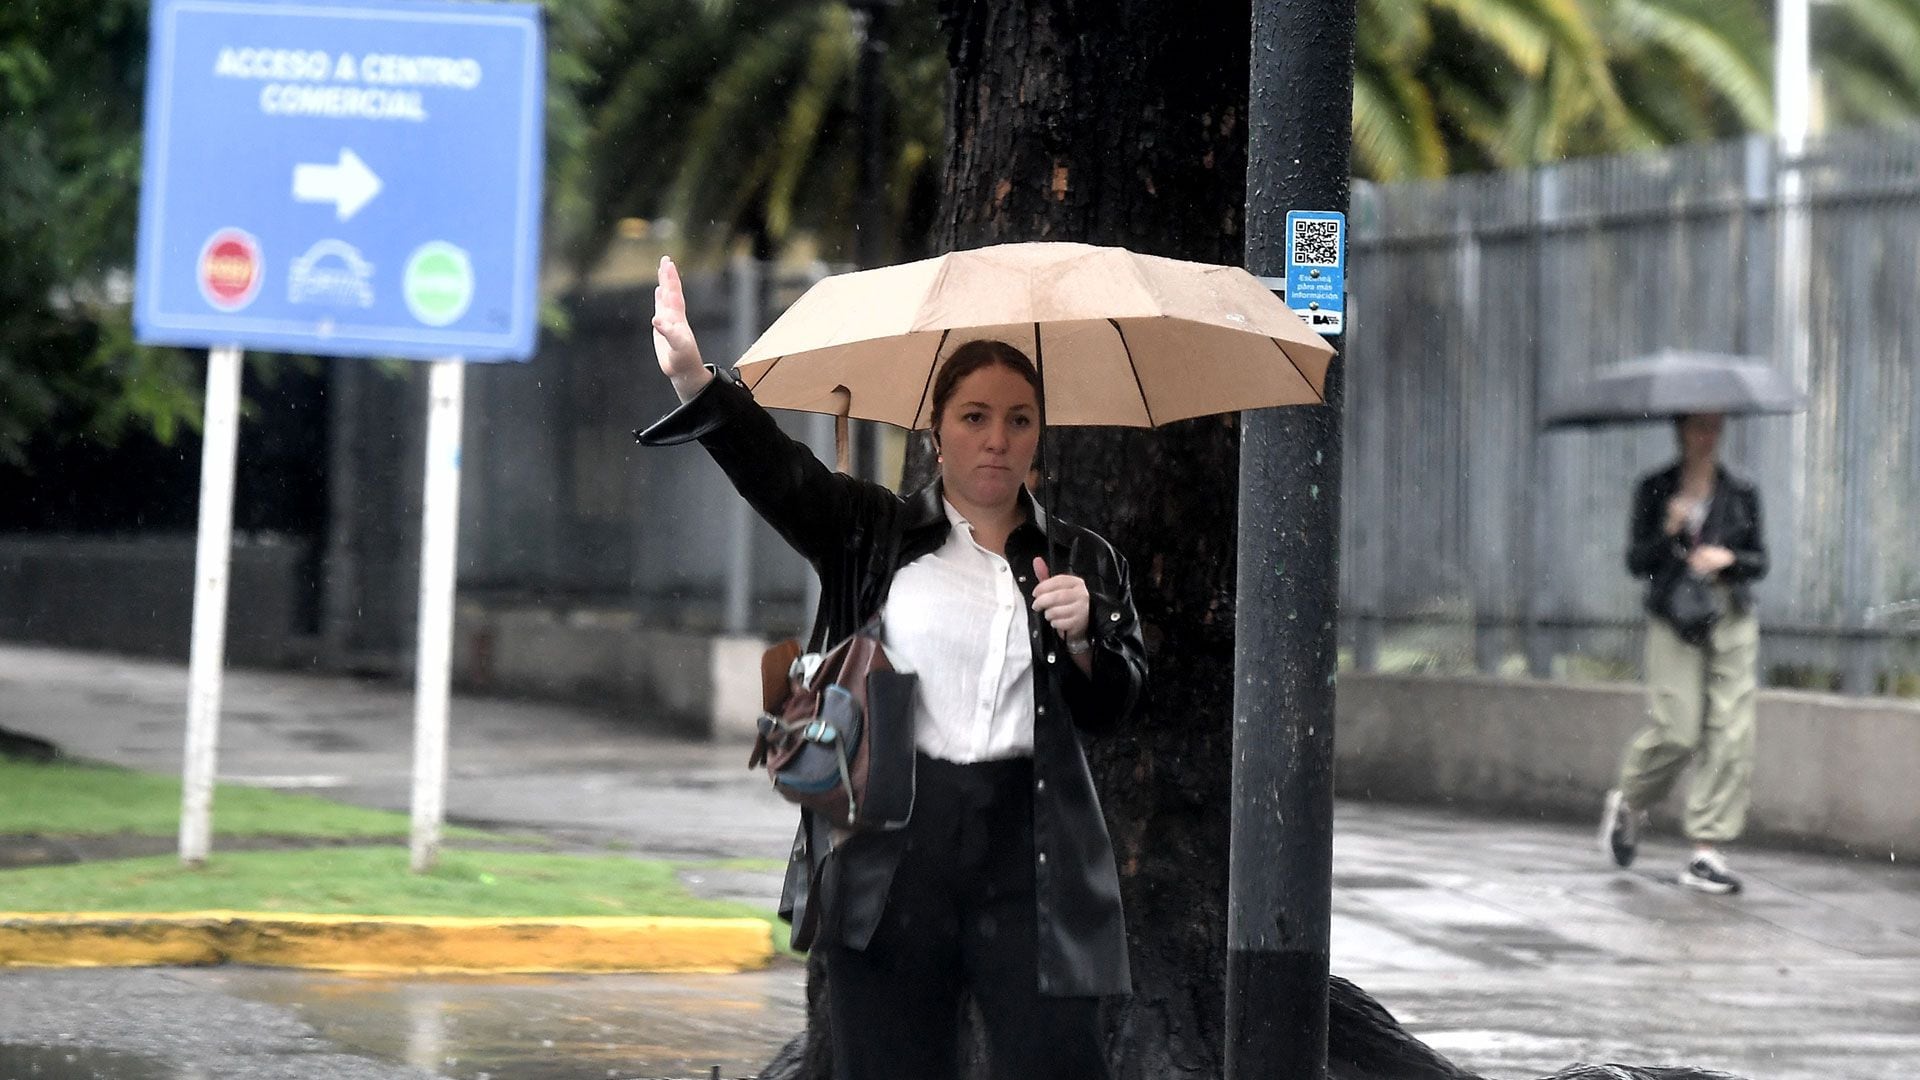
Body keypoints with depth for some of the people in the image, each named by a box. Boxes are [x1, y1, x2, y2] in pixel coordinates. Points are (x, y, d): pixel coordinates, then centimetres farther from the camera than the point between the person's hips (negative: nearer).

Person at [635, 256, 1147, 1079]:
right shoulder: (873, 535, 9)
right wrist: (693, 377, -23)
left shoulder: (1082, 563, 13)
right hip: (890, 860, 0)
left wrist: (1081, 639, -13)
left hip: (1030, 861, 0)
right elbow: (773, 469, -7)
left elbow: (1112, 710, 9)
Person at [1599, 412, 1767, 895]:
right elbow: (1636, 562, 2)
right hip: (1673, 620, -2)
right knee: (1676, 730, -12)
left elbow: (1759, 562, 12)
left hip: (1732, 621, 2)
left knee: (1731, 733, -7)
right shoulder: (1655, 490, 4)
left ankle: (1706, 852, -3)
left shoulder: (1740, 493, 9)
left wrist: (1728, 558, -8)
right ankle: (1627, 804, 20)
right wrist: (1669, 533, -16)